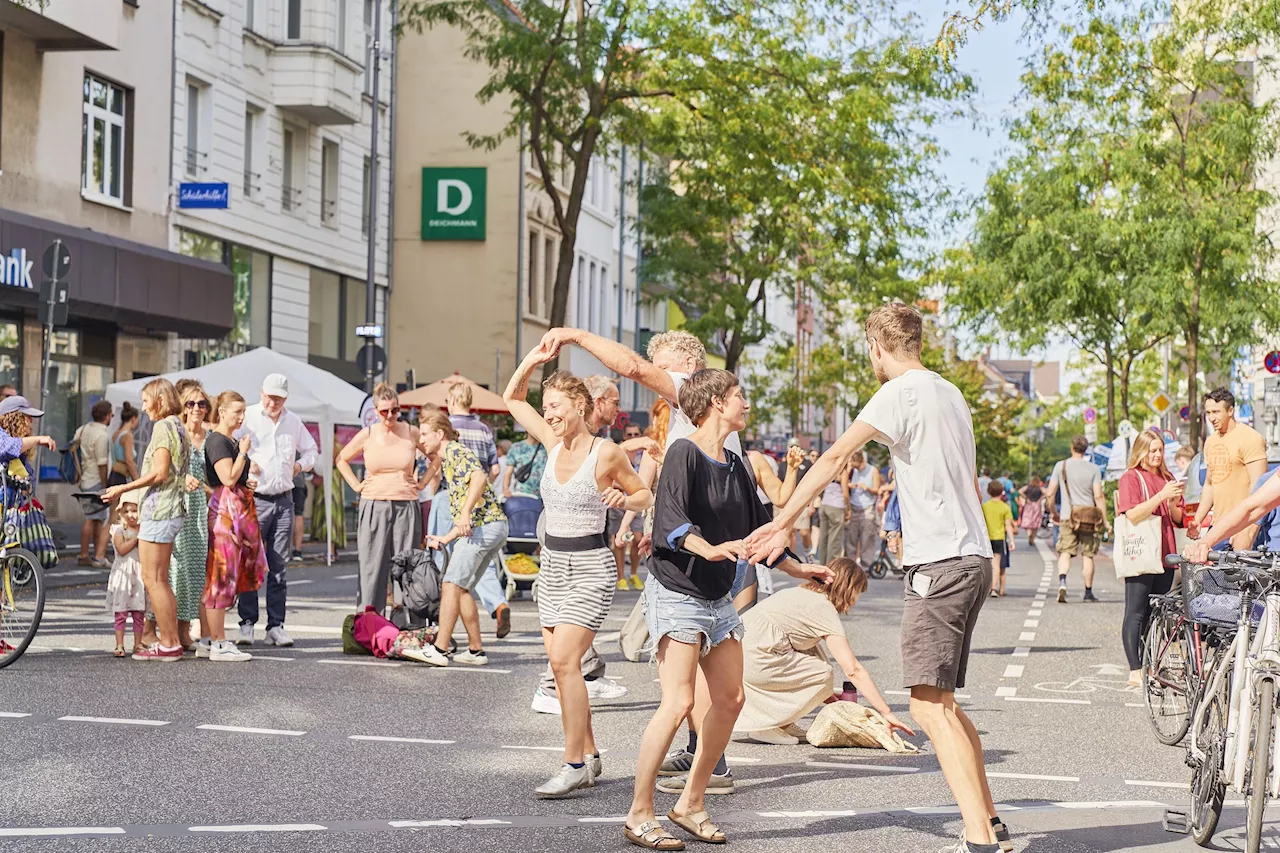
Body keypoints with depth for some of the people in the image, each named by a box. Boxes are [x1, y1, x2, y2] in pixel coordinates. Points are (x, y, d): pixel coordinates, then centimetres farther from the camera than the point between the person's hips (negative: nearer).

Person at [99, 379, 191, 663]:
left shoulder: (163, 426, -11)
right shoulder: (179, 427, 17)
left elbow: (159, 473, -19)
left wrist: (122, 489, -12)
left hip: (159, 510, -10)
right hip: (172, 509, 10)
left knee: (152, 579, -6)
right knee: (160, 580, 13)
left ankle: (168, 644, -6)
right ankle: (171, 641, 13)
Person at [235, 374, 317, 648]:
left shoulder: (293, 422, 13)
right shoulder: (247, 417, -1)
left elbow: (311, 450, 28)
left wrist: (301, 464, 9)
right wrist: (244, 462, -14)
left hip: (283, 500, 4)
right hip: (254, 499, -4)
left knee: (279, 566, 4)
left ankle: (276, 626, 7)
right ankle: (247, 624, 1)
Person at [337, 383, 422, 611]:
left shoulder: (411, 433, 2)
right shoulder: (367, 435, 2)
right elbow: (342, 459, 16)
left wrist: (421, 482, 7)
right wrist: (356, 485, 7)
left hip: (406, 506, 0)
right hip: (374, 506, 0)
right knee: (372, 565, -1)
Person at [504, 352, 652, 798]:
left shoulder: (607, 453, -10)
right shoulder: (553, 442, 6)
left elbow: (645, 495, 4)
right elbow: (512, 398, 18)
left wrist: (624, 499, -17)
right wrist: (531, 360, 4)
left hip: (590, 567, -7)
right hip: (552, 563, 7)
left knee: (564, 660, -17)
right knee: (562, 665, 6)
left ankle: (575, 763, -14)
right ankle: (588, 755, 15)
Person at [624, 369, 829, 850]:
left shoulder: (737, 467, 13)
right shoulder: (684, 453, -12)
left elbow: (757, 530, 23)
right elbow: (670, 519, -26)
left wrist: (798, 570, 24)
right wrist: (710, 549, -42)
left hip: (718, 597, 9)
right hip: (676, 592, -9)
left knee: (729, 699, 5)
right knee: (679, 703, -15)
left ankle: (691, 804, 17)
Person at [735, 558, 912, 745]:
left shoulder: (805, 594, 21)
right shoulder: (824, 609, -8)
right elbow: (853, 670, -12)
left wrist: (826, 694, 25)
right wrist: (887, 713, -10)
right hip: (752, 658, -10)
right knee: (824, 675, -5)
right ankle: (766, 726, -3)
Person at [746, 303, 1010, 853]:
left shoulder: (901, 392, -8)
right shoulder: (952, 394, 19)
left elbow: (834, 458, -13)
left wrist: (783, 524, -9)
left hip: (939, 565, -9)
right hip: (973, 559, 9)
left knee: (929, 704, -12)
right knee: (941, 702, 15)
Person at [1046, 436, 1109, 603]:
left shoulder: (1060, 466, 2)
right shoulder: (1093, 469, -1)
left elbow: (1050, 493, 3)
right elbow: (1099, 496, -5)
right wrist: (1105, 521, 0)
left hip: (1067, 517, 0)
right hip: (1089, 518, 0)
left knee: (1065, 552, -2)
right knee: (1087, 555, 9)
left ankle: (1062, 582, -28)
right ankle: (1088, 592, 14)